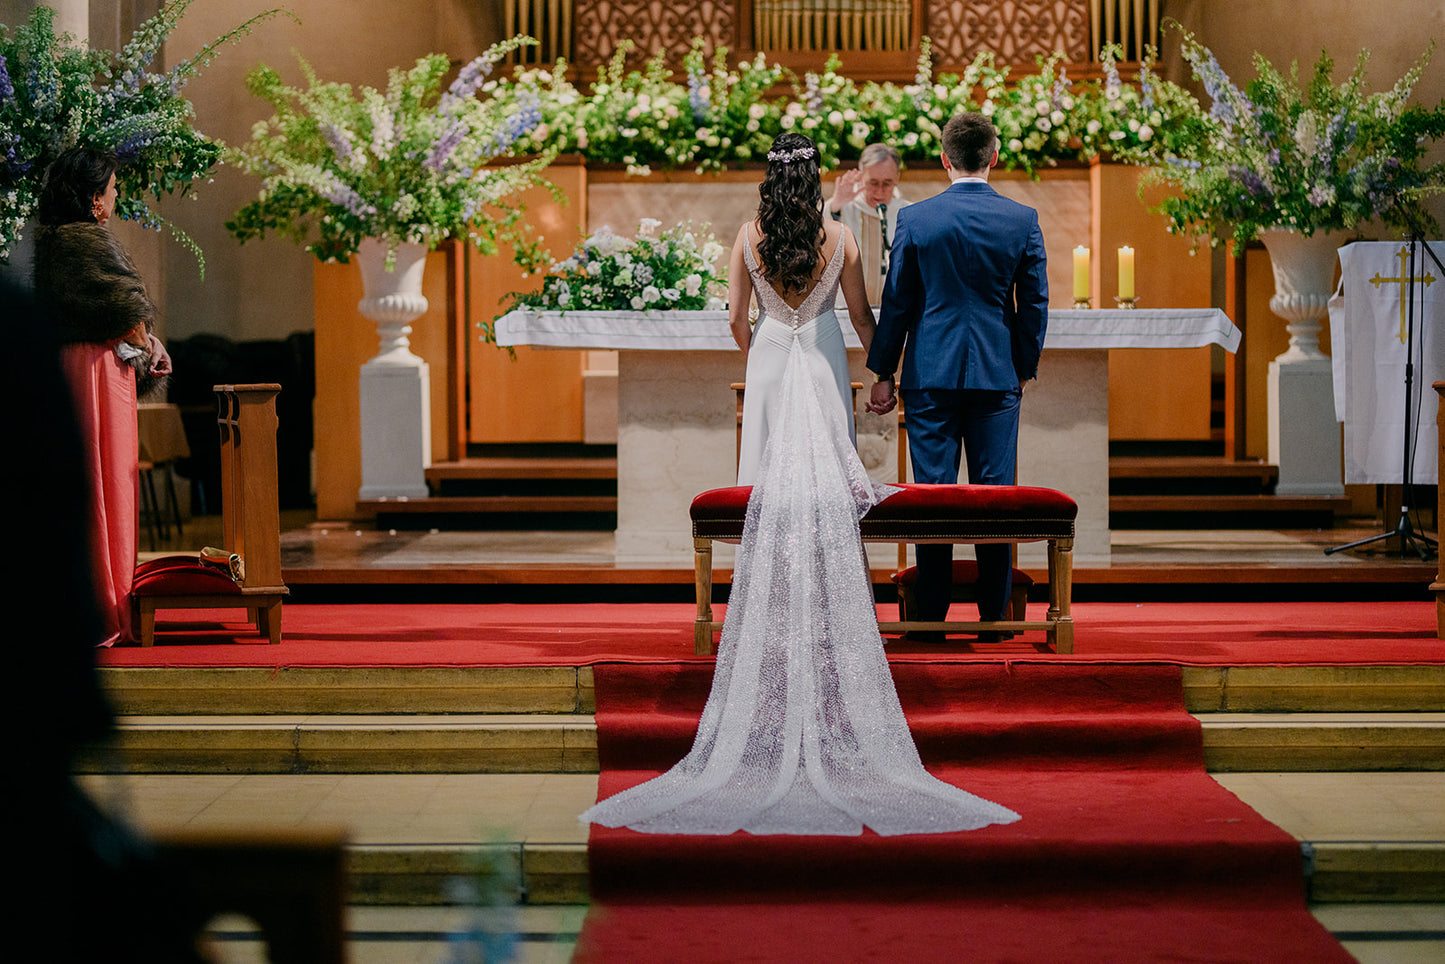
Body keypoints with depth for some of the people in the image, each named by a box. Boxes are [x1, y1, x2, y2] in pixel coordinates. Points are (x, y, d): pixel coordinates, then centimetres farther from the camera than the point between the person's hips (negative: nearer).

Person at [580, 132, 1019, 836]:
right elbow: (861, 315, 3)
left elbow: (737, 316, 3)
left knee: (769, 482, 8)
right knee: (831, 482, 5)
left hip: (770, 361, 1)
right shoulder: (839, 240, -7)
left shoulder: (749, 238, -4)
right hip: (823, 362, -1)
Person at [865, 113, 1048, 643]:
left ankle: (931, 616, 5)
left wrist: (882, 372, 9)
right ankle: (994, 617, 9)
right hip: (997, 373, 1)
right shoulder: (1023, 220, -1)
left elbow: (896, 302, 1)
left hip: (930, 373, -1)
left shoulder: (915, 218, -3)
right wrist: (1024, 369, 15)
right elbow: (1035, 305, 4)